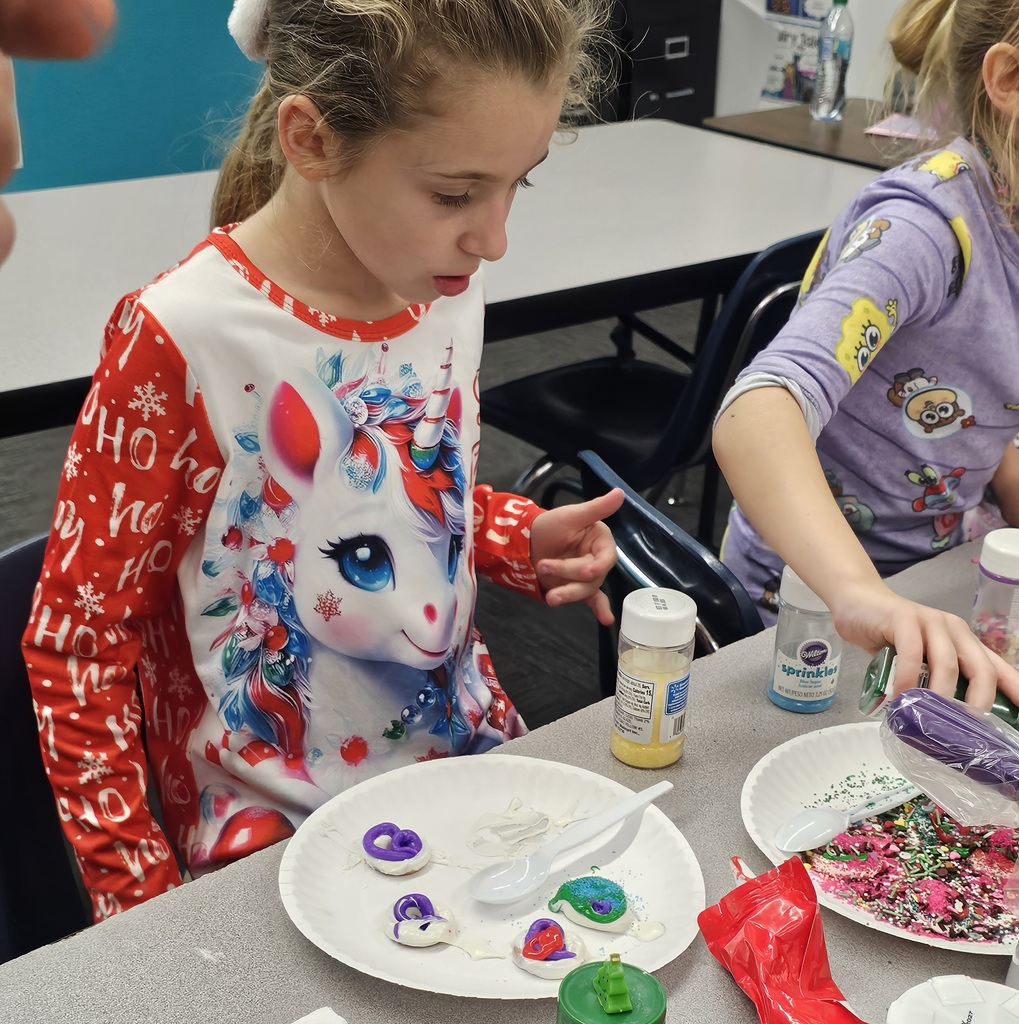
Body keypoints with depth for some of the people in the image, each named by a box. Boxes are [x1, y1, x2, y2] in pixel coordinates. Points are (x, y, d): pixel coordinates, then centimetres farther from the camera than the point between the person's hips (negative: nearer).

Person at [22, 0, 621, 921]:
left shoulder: (451, 289, -3)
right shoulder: (179, 338, -21)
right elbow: (78, 640, -11)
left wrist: (524, 538, -5)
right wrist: (140, 901, -11)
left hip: (472, 750, 6)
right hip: (274, 831, -5)